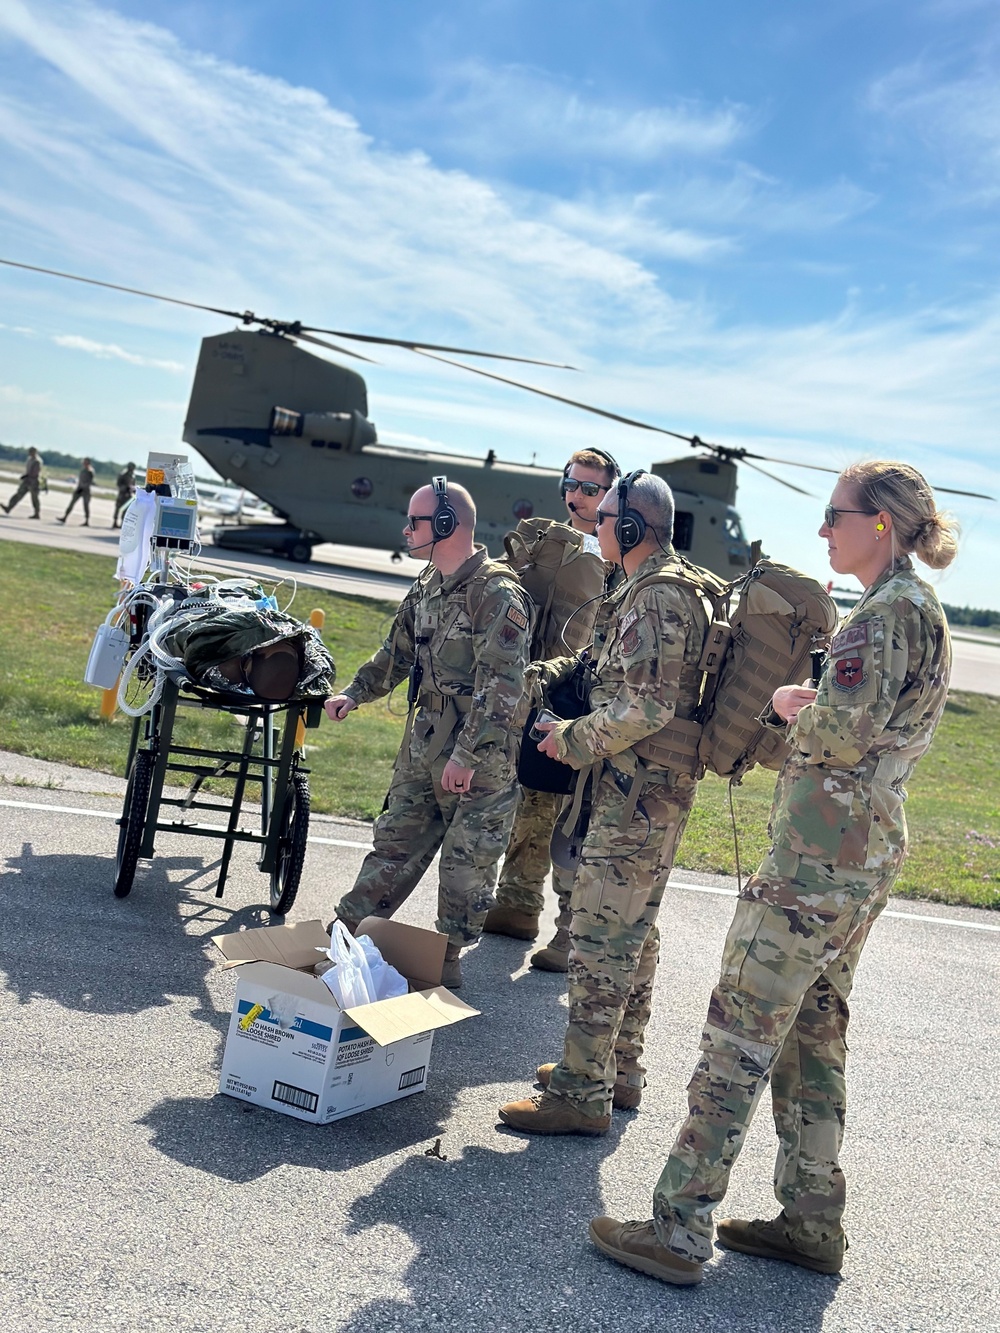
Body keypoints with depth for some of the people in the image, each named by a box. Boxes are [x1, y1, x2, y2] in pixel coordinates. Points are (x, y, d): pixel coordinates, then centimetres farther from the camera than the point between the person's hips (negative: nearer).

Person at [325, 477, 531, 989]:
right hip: (422, 748, 8)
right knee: (395, 842, 16)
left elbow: (501, 684, -23)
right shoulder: (428, 585, 10)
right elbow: (398, 651, 26)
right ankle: (349, 929, 25)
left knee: (466, 861, 4)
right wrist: (354, 694, 21)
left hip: (479, 759, -8)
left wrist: (466, 754, -26)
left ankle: (448, 957, 18)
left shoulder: (496, 594, -18)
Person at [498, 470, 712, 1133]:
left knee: (600, 936, -7)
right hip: (656, 790, 11)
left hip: (638, 793, -11)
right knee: (634, 931, 17)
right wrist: (578, 728, 13)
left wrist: (572, 739, -12)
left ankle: (581, 1093, -1)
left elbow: (645, 706, -25)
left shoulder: (656, 597, -17)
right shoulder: (680, 586, 16)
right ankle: (620, 1069, 28)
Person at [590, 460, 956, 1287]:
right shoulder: (921, 611, 17)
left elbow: (842, 735, -22)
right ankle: (813, 1223, 26)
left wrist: (791, 708, -3)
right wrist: (797, 714, 9)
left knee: (741, 1032, -6)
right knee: (812, 1032, 16)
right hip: (869, 854, 10)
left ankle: (680, 1232, 1)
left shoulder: (890, 611, -14)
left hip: (822, 854, -10)